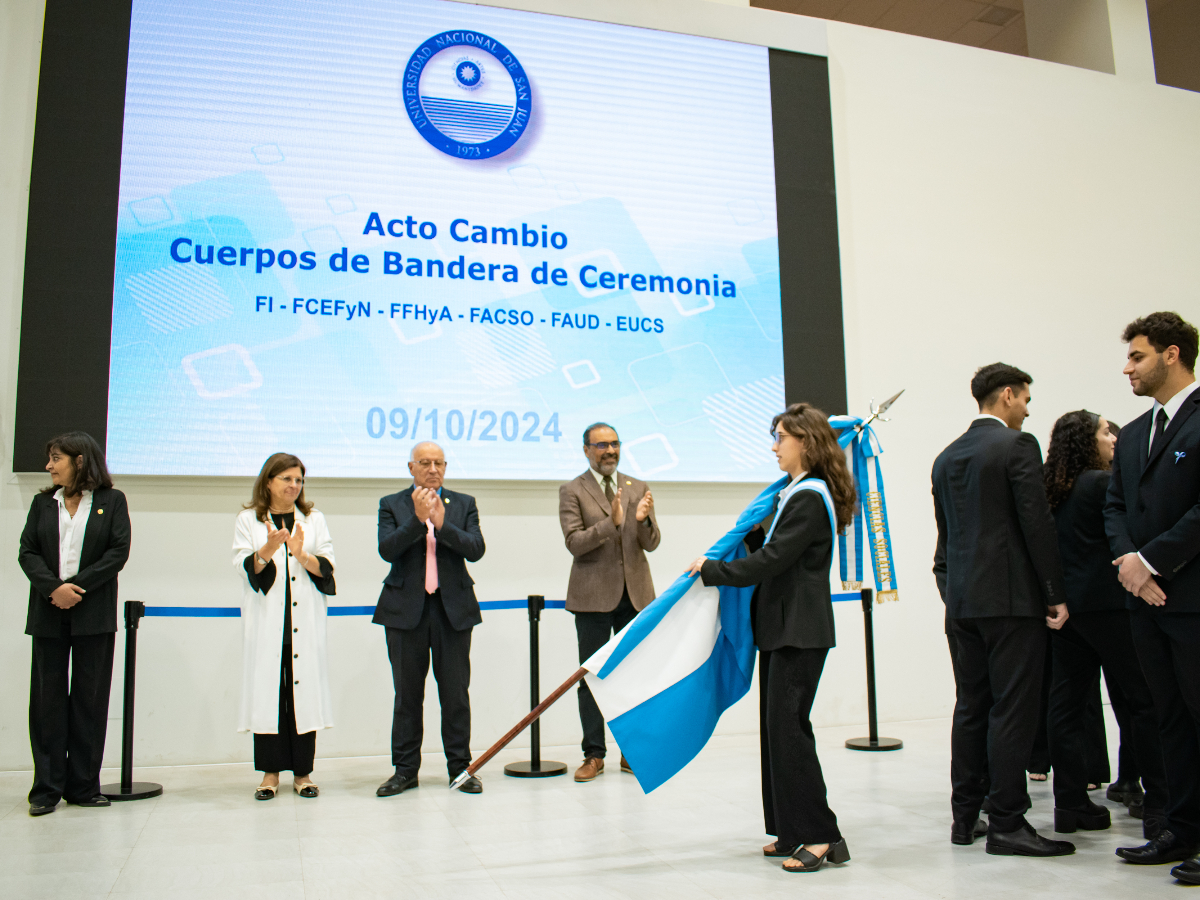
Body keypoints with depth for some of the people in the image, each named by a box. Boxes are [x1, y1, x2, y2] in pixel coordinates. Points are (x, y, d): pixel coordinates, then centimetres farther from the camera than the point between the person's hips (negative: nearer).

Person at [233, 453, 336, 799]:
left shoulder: (313, 520, 11)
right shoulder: (248, 520, 7)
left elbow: (327, 567, 4)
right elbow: (244, 567, -3)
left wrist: (302, 555, -15)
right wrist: (266, 551, -21)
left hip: (305, 621, 1)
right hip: (266, 622, -1)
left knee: (304, 689, 0)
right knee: (268, 690, 0)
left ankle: (302, 772, 8)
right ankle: (270, 773, 10)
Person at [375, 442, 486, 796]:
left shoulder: (464, 504, 9)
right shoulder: (392, 505, 6)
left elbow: (476, 549, -5)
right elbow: (387, 549, -9)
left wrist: (442, 523, -17)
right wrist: (417, 518, -19)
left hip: (453, 608, 1)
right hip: (406, 609, 0)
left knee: (456, 693, 4)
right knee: (407, 694, 7)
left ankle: (460, 767, 15)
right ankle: (405, 770, 17)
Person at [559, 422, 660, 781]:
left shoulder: (637, 488, 10)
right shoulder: (572, 491, -1)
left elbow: (651, 544, 4)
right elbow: (574, 543, -11)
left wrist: (643, 520, -18)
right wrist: (611, 522, -24)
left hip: (635, 594, 3)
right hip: (594, 597, -3)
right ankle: (594, 754, 11)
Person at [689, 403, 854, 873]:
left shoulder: (810, 497, -15)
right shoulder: (797, 493, 16)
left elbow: (773, 560, -20)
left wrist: (713, 571, -14)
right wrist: (752, 532, 8)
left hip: (800, 631, -10)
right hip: (783, 627, 10)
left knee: (787, 726, -7)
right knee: (777, 726, 11)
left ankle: (820, 835, 1)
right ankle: (793, 831, 19)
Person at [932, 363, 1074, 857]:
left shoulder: (946, 457, 14)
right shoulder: (1018, 445, -8)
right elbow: (1037, 523, -12)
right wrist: (1055, 594, -7)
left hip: (962, 600, 7)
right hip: (1012, 596, -7)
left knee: (971, 708, 12)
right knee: (1013, 710, -3)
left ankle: (964, 817, 17)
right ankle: (1007, 824, 1)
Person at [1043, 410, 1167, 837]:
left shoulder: (1051, 489, 10)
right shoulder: (1102, 483, -11)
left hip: (1063, 605, 7)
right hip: (1106, 602, -7)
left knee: (1068, 702, 7)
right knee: (1145, 700, 1)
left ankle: (1071, 802, 10)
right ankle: (1159, 805, 4)